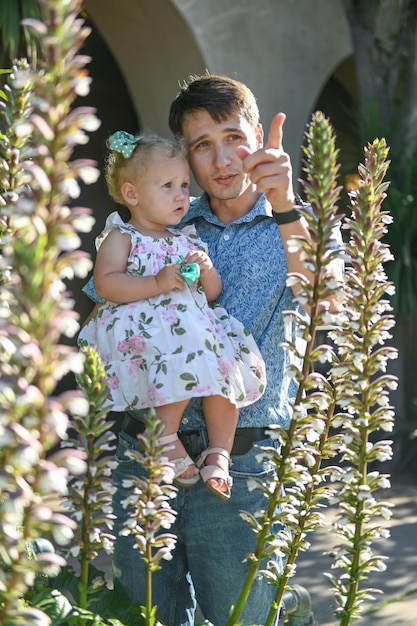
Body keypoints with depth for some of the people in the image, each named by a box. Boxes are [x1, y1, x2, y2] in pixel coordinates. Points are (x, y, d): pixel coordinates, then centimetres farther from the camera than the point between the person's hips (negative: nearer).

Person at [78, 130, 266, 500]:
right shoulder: (121, 237, 3)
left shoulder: (187, 240, 21)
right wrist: (158, 282, -18)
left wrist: (206, 270, -1)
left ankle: (219, 452, -8)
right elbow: (105, 283, -13)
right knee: (188, 362, -32)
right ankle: (166, 435, -13)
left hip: (194, 327, 7)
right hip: (144, 331, -6)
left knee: (224, 369, -17)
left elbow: (213, 293, 22)